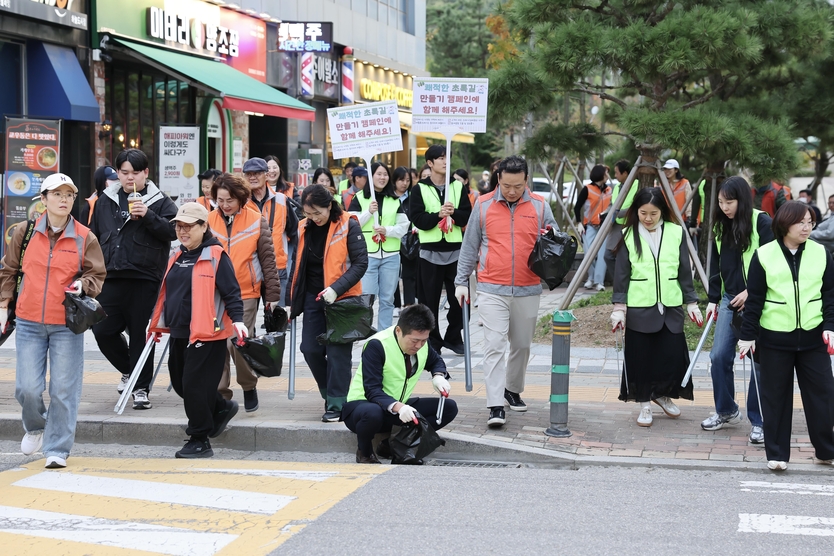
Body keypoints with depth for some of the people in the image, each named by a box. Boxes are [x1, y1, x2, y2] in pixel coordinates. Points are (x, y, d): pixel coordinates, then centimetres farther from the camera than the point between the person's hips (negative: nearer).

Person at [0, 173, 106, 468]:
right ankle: (35, 426, 31)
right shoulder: (24, 232, 3)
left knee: (63, 390, -1)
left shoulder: (85, 238, 0)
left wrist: (83, 285, -14)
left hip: (67, 325, -1)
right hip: (29, 324, 1)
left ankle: (57, 449, 11)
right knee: (27, 388, 0)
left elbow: (97, 276, 7)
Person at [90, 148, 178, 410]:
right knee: (103, 331, 3)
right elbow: (94, 237, 19)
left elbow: (173, 231, -13)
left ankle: (141, 388, 9)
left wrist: (148, 216, -24)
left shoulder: (160, 202, 1)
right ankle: (129, 370, 28)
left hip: (144, 280, -4)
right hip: (111, 279, 4)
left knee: (140, 334, -1)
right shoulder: (105, 201, 13)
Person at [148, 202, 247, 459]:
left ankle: (200, 440, 3)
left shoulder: (215, 256, -8)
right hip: (179, 334, 8)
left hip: (207, 334, -8)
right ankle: (222, 408, 35)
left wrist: (237, 319, -24)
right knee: (180, 383, 13)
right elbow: (167, 292, 24)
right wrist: (157, 323, 27)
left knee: (194, 385, -8)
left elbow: (231, 291, -12)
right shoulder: (177, 257, 15)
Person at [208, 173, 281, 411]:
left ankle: (249, 387, 19)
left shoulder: (256, 221, -3)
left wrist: (273, 295, 0)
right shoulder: (209, 220, 4)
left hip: (245, 294, -3)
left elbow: (268, 259, 0)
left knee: (239, 344, -6)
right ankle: (220, 394, 12)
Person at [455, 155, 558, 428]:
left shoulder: (540, 206, 3)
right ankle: (495, 407, -12)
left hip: (528, 290, 2)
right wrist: (461, 281, 6)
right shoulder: (483, 205, 2)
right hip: (492, 290, -2)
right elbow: (469, 246, 8)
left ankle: (513, 390, 33)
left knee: (522, 344, 13)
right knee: (494, 346, -10)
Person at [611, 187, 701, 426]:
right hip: (639, 308, -1)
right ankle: (645, 405, 19)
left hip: (670, 307, 1)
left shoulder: (676, 233, 2)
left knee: (673, 356, 0)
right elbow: (621, 274, 0)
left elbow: (685, 271, 7)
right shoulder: (628, 236, -1)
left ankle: (663, 394, 27)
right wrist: (619, 307, -4)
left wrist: (691, 302, 6)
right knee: (641, 359, 2)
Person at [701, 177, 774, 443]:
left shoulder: (762, 222, -10)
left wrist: (751, 293, -16)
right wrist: (713, 299, 12)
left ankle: (759, 421, 8)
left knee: (759, 361, -1)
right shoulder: (721, 226, 9)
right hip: (729, 300, 6)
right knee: (719, 356, 2)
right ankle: (726, 411, 21)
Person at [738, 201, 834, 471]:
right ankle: (776, 454, 12)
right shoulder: (764, 255, -2)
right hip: (775, 338, -1)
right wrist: (748, 334, -2)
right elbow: (754, 298, 0)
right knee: (776, 396, 4)